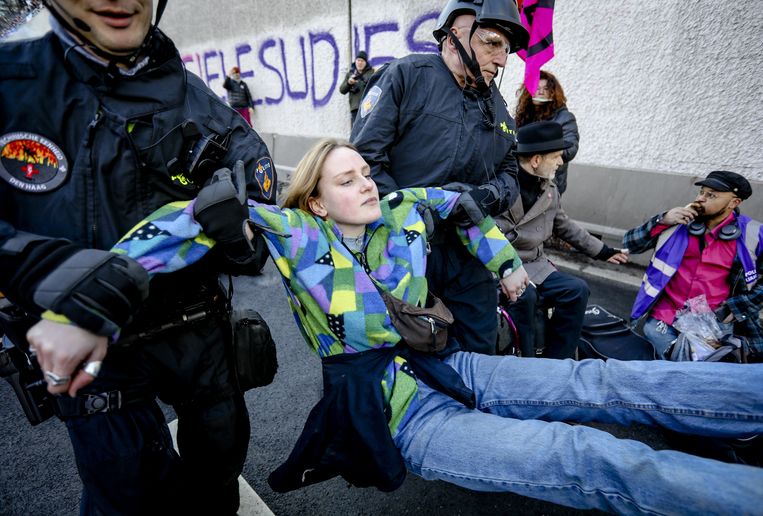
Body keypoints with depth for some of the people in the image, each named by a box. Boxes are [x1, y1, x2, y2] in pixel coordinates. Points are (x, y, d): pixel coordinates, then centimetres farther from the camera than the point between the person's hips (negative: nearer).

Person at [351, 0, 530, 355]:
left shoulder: (496, 105, 12)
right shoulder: (406, 76, -7)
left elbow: (509, 175, 12)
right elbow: (364, 157, -14)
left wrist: (482, 195, -11)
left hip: (469, 255, 6)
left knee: (480, 350, 16)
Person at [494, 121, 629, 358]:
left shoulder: (549, 188, 9)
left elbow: (565, 226, 22)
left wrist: (602, 250, 27)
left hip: (533, 265, 8)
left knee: (577, 289, -4)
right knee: (525, 294, -32)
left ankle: (557, 363, 7)